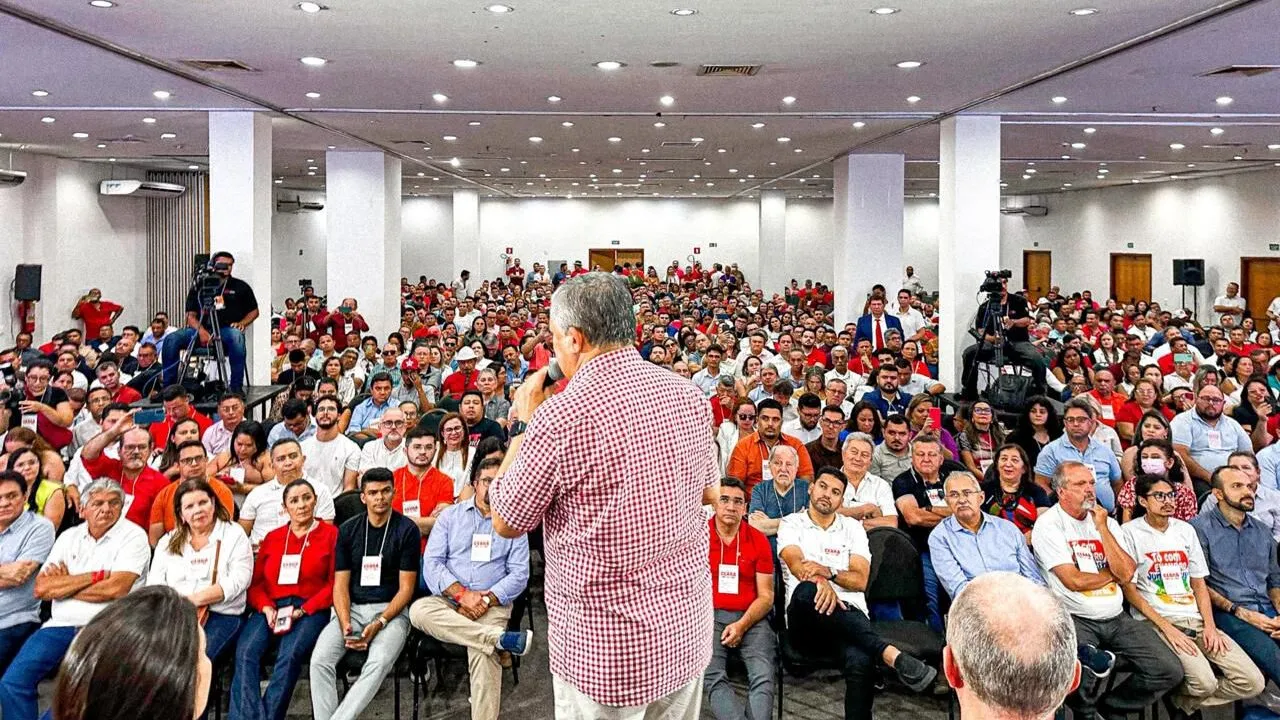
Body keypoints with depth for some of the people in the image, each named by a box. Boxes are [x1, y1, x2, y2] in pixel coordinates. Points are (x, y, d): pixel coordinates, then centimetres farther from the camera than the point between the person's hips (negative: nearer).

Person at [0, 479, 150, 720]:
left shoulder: (133, 536, -3)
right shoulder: (69, 537, 12)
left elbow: (116, 589, -15)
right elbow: (41, 588, 2)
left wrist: (63, 586, -2)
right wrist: (95, 576, -7)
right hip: (61, 624, 5)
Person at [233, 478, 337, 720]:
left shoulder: (331, 534, 6)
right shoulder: (272, 537, 21)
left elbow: (334, 583, 0)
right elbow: (256, 582, 15)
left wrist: (303, 610, -11)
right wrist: (266, 607, -5)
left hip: (310, 610, -3)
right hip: (271, 608, 4)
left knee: (290, 655, -32)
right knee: (246, 652, -27)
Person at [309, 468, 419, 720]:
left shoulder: (406, 530, -2)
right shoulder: (348, 530, 8)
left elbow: (406, 587, -3)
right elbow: (341, 584, 6)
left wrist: (379, 623, -16)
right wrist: (345, 625, -11)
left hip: (391, 610, -3)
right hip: (352, 608, 3)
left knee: (380, 662, -32)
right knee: (320, 660, -23)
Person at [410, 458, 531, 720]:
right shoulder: (450, 515, 10)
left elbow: (519, 575, 1)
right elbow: (431, 563, 0)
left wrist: (487, 600, -15)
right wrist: (461, 594, -14)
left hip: (493, 605, -2)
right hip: (448, 600, 2)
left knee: (484, 654, -31)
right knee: (419, 610, -32)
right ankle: (501, 639, -36)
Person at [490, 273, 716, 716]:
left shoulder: (558, 417, -21)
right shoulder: (689, 395, -4)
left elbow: (506, 523, -6)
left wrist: (522, 424, 1)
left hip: (603, 645, -5)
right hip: (686, 624, 5)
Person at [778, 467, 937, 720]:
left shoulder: (852, 528, 20)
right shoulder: (791, 524, 14)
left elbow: (860, 580, 8)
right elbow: (797, 565, -6)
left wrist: (827, 571, -11)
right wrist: (820, 582, -28)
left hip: (848, 612, 2)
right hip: (806, 616, -1)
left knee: (860, 661, -35)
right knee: (807, 591, -41)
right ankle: (889, 653, -43)